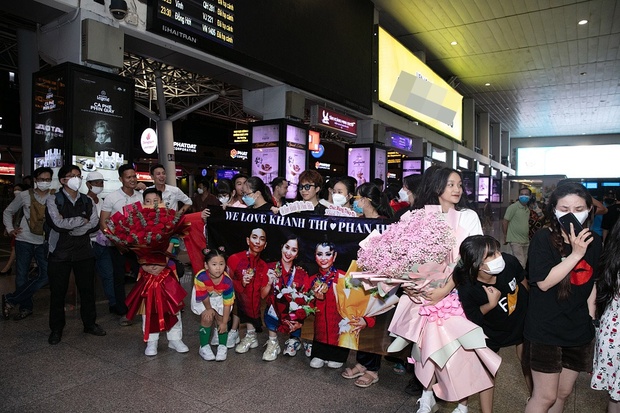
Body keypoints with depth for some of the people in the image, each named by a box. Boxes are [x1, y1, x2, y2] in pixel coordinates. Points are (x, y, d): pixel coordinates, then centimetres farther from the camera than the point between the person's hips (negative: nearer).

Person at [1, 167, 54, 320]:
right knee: (21, 276, 5)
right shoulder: (24, 195, 0)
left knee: (45, 274, -9)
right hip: (24, 240, 1)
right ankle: (26, 306, 23)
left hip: (44, 242, 0)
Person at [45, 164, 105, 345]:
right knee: (58, 292, 6)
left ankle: (90, 323, 24)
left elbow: (95, 224, -5)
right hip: (60, 253, -3)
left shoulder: (87, 201, 8)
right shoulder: (53, 200, -3)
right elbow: (58, 224, -18)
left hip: (84, 252, 3)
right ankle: (56, 329, 22)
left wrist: (69, 227, -13)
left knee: (87, 289, 9)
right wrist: (81, 220, -8)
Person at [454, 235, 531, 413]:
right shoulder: (467, 289, -39)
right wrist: (491, 304, -37)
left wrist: (529, 304, 9)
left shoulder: (509, 262, -33)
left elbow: (522, 281, -7)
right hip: (491, 330, -3)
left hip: (522, 320, 3)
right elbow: (472, 317, -19)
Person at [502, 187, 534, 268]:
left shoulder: (528, 209, 14)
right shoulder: (513, 207, -9)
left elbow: (526, 223, 19)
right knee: (521, 264, -13)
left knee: (524, 263, 11)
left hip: (526, 241, 8)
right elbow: (505, 222, -9)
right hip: (515, 241, -8)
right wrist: (505, 237, -6)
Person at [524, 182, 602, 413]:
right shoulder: (543, 239, -15)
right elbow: (544, 282, -24)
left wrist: (590, 316, 11)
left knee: (563, 393, 18)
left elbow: (592, 282, 13)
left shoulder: (593, 242, 1)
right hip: (546, 331, -5)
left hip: (579, 331, 6)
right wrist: (576, 254, -26)